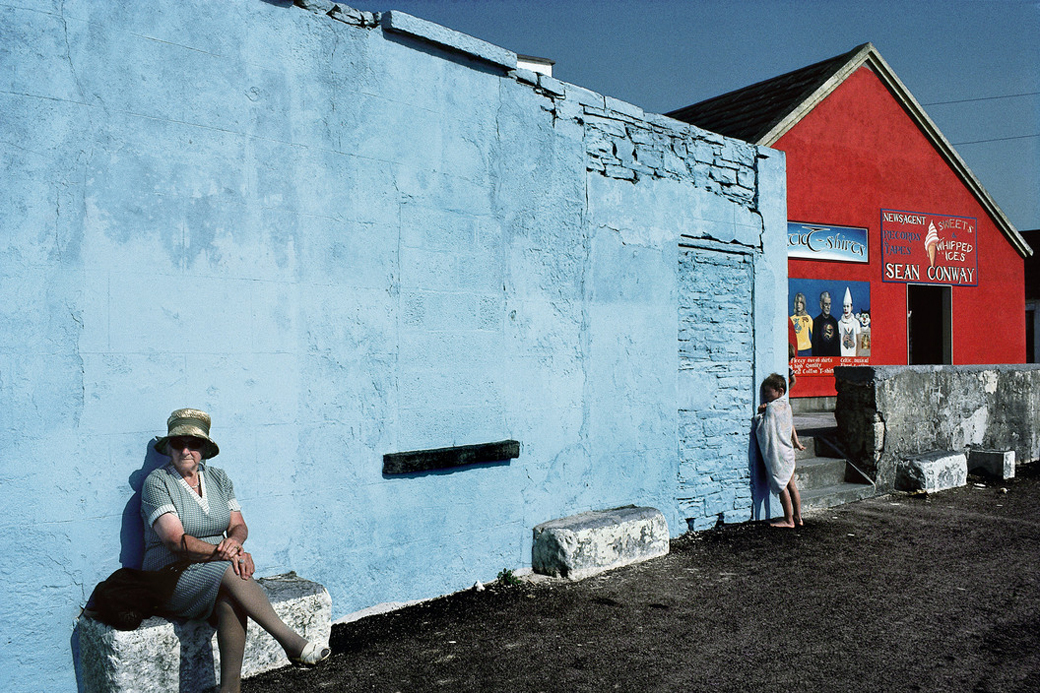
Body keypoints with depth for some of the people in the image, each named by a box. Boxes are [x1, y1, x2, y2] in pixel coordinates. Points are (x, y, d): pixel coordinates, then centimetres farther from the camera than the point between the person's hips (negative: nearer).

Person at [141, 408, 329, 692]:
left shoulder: (218, 478, 11)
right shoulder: (157, 482, -6)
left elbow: (239, 526, 7)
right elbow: (176, 541, -17)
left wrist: (234, 540, -18)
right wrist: (226, 553, -28)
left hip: (220, 573, 4)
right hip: (172, 573, -4)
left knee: (230, 599, -32)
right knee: (231, 572, -34)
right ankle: (291, 641, -32)